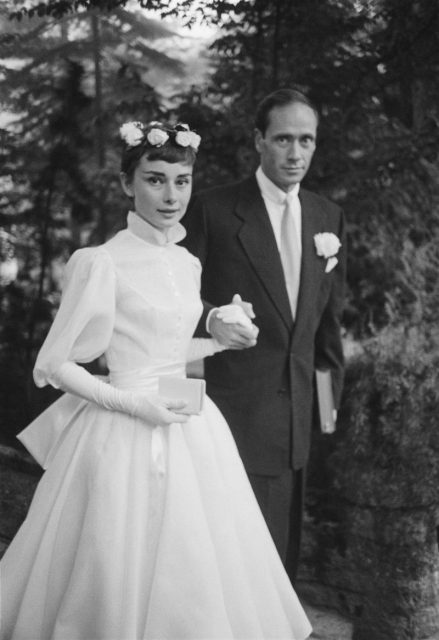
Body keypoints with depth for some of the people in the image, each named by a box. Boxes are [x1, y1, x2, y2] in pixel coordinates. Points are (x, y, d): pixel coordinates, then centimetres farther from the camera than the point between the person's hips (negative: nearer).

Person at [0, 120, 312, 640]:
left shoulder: (188, 264, 8)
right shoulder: (100, 263, -13)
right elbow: (53, 365, -9)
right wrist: (128, 402, -17)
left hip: (190, 433, 7)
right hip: (127, 438, -7)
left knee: (193, 578, 12)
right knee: (126, 576, 2)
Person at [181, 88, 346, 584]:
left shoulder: (328, 217, 10)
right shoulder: (212, 210, -7)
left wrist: (331, 389, 16)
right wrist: (210, 319, -25)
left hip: (297, 410, 5)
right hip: (233, 407, -5)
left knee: (283, 550, 12)